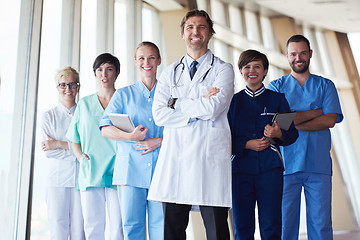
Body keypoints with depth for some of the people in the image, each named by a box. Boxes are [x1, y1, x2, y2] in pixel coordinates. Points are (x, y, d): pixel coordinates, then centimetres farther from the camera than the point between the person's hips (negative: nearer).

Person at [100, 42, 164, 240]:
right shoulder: (124, 94, 13)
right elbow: (105, 129, 3)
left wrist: (159, 141, -9)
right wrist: (130, 137, -15)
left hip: (161, 169, 0)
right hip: (131, 169, 0)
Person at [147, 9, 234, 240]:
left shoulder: (223, 69, 7)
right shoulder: (170, 73, 16)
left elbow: (213, 108, -10)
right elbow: (159, 114, 2)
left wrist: (176, 103, 0)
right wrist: (198, 109, -6)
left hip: (210, 155, -2)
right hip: (175, 155, 3)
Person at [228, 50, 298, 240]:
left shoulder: (277, 99, 11)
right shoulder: (233, 101, 11)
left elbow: (293, 133, 8)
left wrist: (278, 134, -13)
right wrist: (247, 144, -9)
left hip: (270, 168, 0)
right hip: (240, 168, 1)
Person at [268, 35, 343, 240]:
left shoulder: (325, 86, 13)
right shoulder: (276, 86, 10)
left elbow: (330, 120, -2)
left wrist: (292, 123, -9)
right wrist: (317, 111, -4)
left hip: (319, 164, 1)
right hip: (287, 164, -1)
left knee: (321, 223, 3)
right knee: (285, 223, 2)